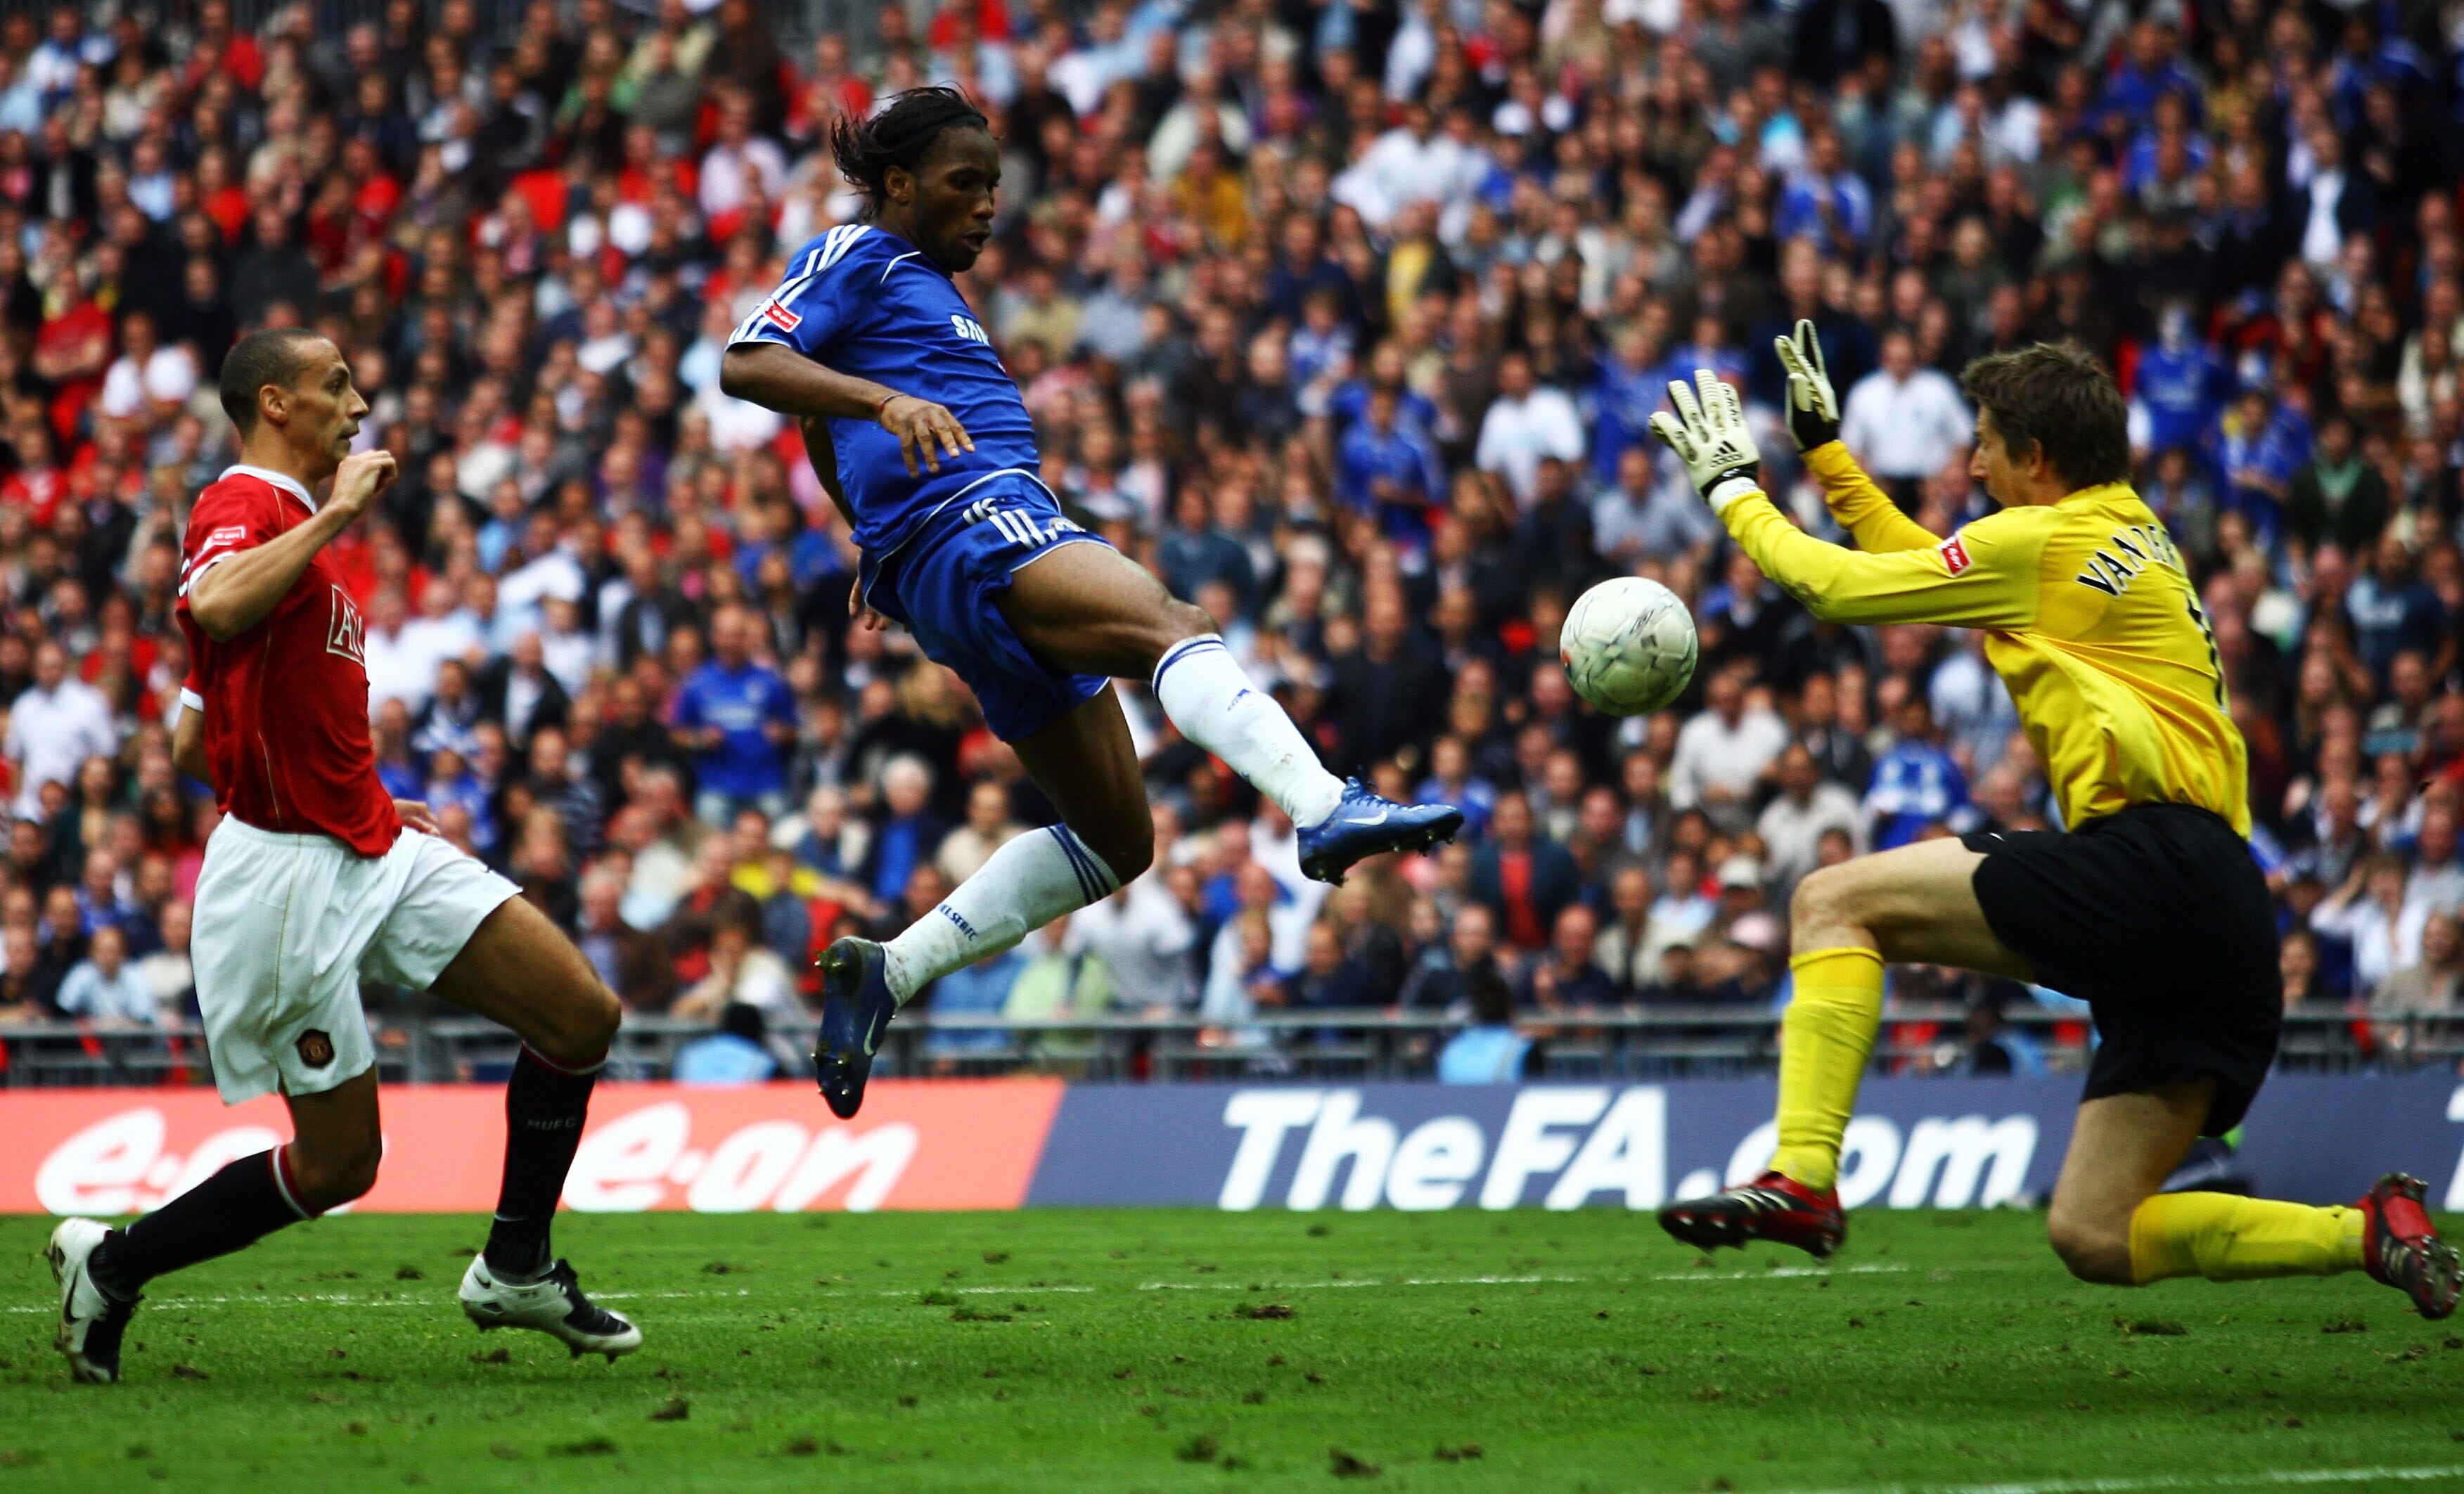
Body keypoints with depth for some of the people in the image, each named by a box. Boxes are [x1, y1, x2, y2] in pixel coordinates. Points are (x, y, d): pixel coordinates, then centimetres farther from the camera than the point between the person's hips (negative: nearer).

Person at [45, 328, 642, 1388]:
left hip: (377, 853, 9)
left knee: (580, 1015, 0)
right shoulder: (241, 507, -12)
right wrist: (337, 514, -27)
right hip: (294, 876, -9)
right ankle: (112, 1265, 15)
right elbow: (215, 605, -39)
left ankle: (516, 1270, 12)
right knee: (338, 1163, -3)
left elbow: (190, 745, 22)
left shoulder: (294, 525, 19)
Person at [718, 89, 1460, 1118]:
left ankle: (885, 975, 12)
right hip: (974, 528, -10)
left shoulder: (925, 288, 31)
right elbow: (745, 366, -12)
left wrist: (879, 544, 50)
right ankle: (1328, 811, -59)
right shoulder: (856, 258, 4)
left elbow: (825, 429, 44)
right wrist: (883, 399, -26)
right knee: (1172, 627, -34)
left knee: (1114, 839, 8)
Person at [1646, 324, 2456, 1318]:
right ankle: (2373, 1234, -3)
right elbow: (1920, 567, 38)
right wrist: (1823, 450, 41)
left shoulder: (2048, 541, -1)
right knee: (2094, 1238, 8)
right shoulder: (2129, 538, 25)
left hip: (2154, 860, -9)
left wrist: (1733, 490, 19)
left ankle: (1803, 1179, -18)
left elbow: (1835, 588, 3)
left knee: (1833, 901, -4)